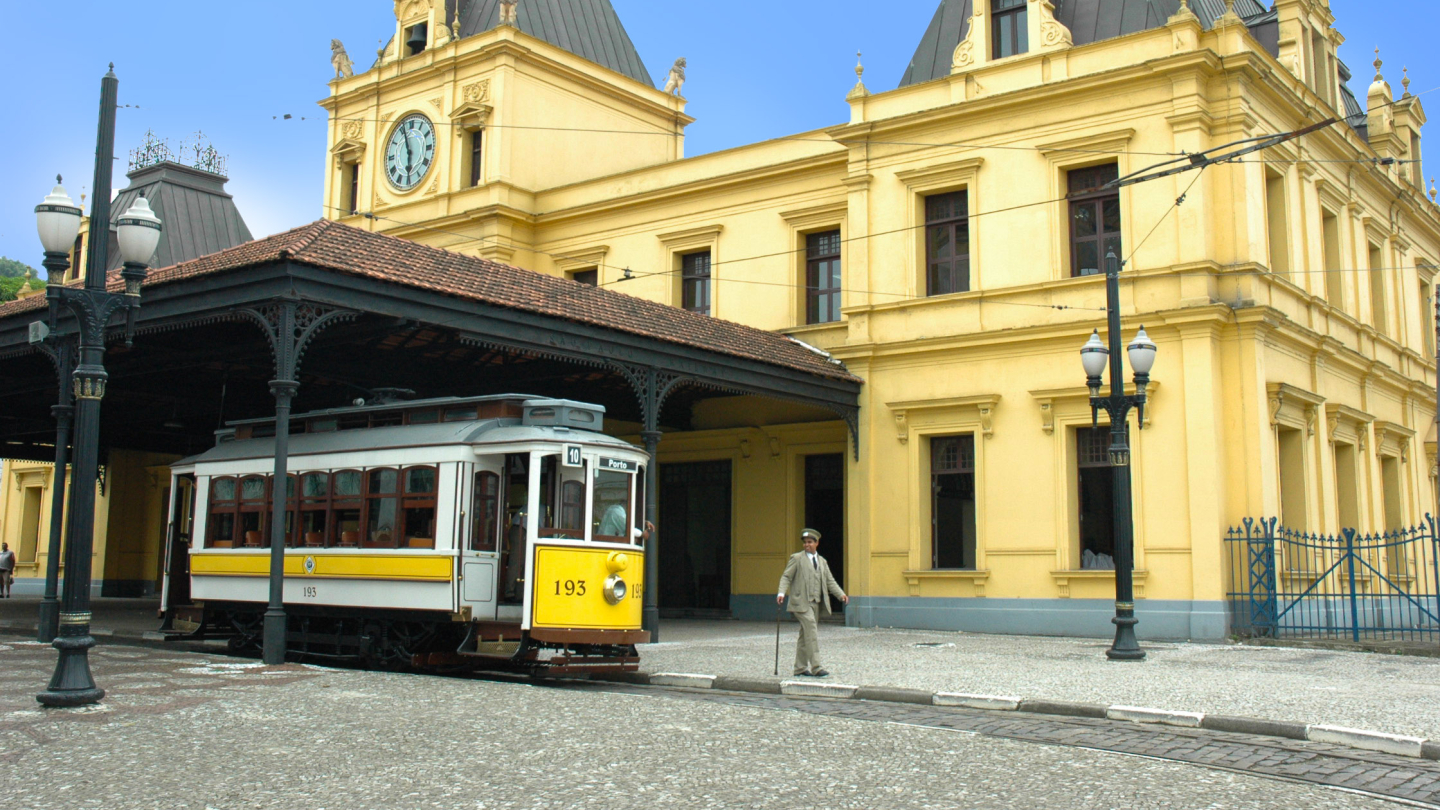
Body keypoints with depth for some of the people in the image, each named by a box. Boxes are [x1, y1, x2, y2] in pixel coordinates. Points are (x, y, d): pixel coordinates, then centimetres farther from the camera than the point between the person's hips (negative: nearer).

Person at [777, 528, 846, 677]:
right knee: (812, 632, -16)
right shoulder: (797, 558, 1)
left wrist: (841, 595, -2)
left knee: (805, 635, 11)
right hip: (801, 602, -6)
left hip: (816, 603, 6)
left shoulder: (822, 561, 17)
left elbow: (830, 581, 14)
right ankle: (815, 667, -19)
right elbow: (786, 577, -5)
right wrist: (781, 593, -21)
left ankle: (800, 668, 17)